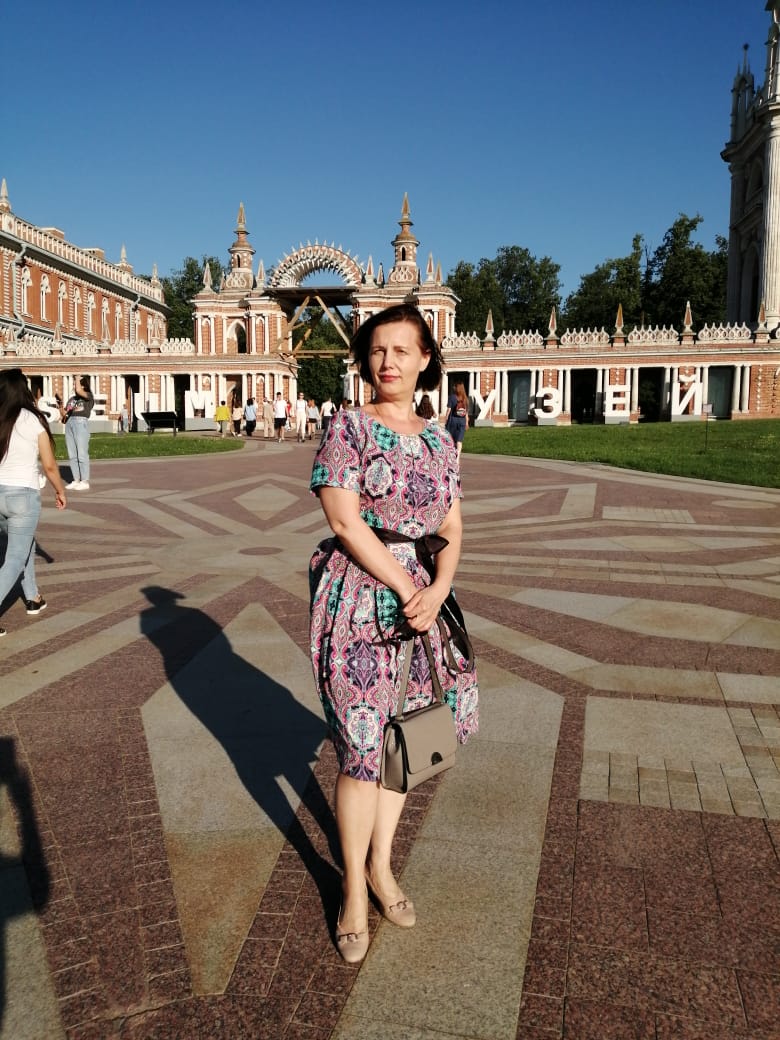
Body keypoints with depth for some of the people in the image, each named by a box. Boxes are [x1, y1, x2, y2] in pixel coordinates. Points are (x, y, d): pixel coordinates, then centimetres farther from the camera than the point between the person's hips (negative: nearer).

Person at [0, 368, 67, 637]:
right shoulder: (34, 420, -9)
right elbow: (49, 465, -6)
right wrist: (60, 491, 10)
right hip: (23, 495, -4)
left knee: (24, 544, 26)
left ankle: (33, 598, 37)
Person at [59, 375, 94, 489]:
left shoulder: (89, 397, 4)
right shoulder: (71, 399, 20)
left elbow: (79, 391, -17)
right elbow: (63, 414, 21)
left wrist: (78, 379, 0)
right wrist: (60, 404, 5)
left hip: (81, 423, -7)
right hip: (69, 424, 7)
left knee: (82, 454, -7)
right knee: (72, 455, 5)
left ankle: (85, 482, -4)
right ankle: (76, 480, 10)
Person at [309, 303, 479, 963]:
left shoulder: (440, 439, 10)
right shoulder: (348, 427, -5)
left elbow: (452, 529, 9)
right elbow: (345, 522, -13)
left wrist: (437, 592, -9)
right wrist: (407, 590, -14)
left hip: (423, 597, 5)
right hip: (360, 598, -5)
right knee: (362, 747, 1)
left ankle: (381, 865, 34)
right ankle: (354, 888, 22)